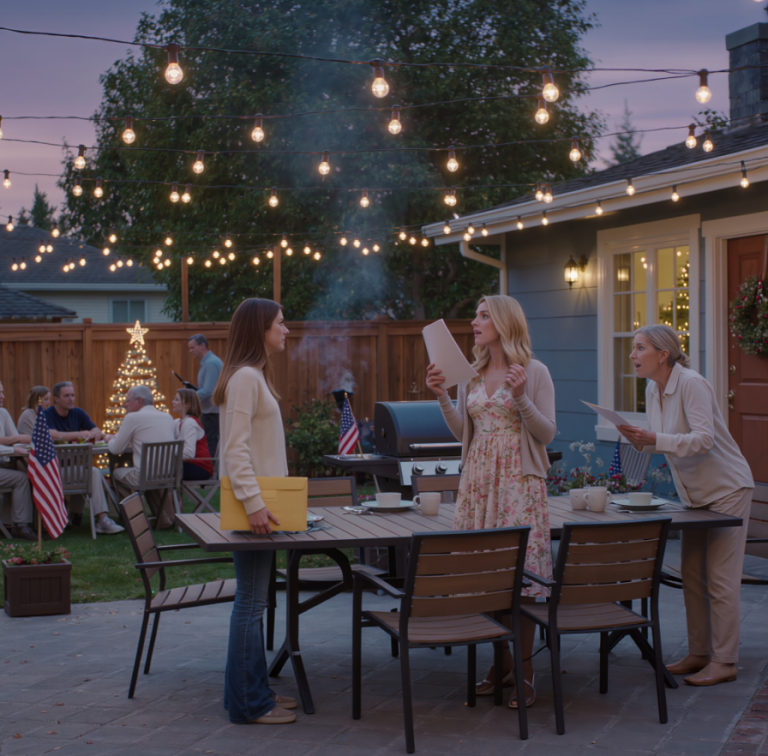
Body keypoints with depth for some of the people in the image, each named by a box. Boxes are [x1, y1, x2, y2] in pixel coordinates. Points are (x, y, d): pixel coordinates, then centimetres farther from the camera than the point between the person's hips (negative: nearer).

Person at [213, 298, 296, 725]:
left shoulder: (256, 376, 17)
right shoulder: (245, 377, -15)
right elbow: (236, 449, -22)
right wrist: (254, 503, -26)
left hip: (262, 502, 10)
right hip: (252, 502, -10)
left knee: (255, 600, 14)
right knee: (251, 602, -5)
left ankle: (252, 690, 23)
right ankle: (249, 703, 1)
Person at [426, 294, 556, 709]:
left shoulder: (534, 372, -2)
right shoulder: (472, 375, 13)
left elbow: (547, 433, -5)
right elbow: (464, 433, 13)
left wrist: (521, 396, -17)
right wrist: (442, 395, 2)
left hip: (518, 480, -5)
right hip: (478, 479, 5)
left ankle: (525, 670, 2)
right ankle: (502, 662, 17)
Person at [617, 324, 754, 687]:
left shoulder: (691, 384, -21)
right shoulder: (653, 390, 5)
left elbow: (704, 438, -29)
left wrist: (655, 439, -36)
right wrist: (641, 442, -8)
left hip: (727, 489, -8)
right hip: (694, 493, 9)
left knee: (720, 579, -6)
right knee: (692, 577, 9)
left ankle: (724, 662, 0)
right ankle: (699, 654, 18)